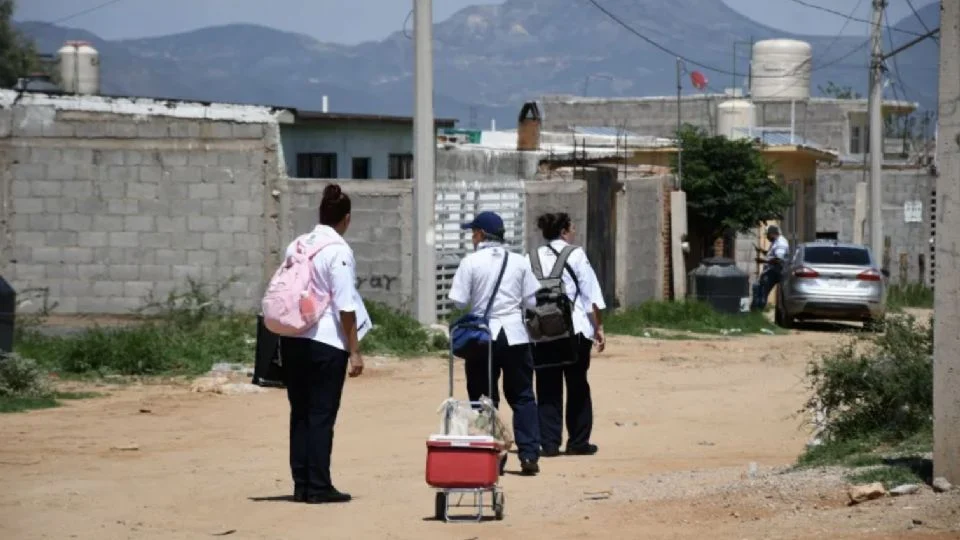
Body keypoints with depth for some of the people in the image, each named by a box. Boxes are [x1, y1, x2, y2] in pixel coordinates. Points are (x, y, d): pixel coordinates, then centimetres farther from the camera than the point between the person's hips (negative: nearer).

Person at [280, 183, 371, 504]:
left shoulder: (296, 246, 9)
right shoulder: (339, 251, -11)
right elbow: (345, 306, -13)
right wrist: (354, 351, -9)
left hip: (293, 341, 6)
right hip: (327, 343, -6)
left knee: (300, 413, 11)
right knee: (322, 414, 0)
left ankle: (301, 485, 13)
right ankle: (318, 487, 1)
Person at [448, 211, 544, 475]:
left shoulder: (471, 263, -6)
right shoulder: (519, 262, 4)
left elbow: (458, 301, -8)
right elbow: (532, 300, 4)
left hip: (482, 335, -2)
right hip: (515, 334, 2)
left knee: (483, 398, 7)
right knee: (522, 397, 7)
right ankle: (529, 455, 1)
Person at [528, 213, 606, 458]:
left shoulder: (533, 259, 5)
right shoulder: (576, 256, -3)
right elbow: (591, 294, -4)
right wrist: (598, 327, 2)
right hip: (576, 330, -3)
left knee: (547, 389, 7)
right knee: (577, 387, 8)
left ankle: (548, 442, 2)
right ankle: (578, 442, 12)